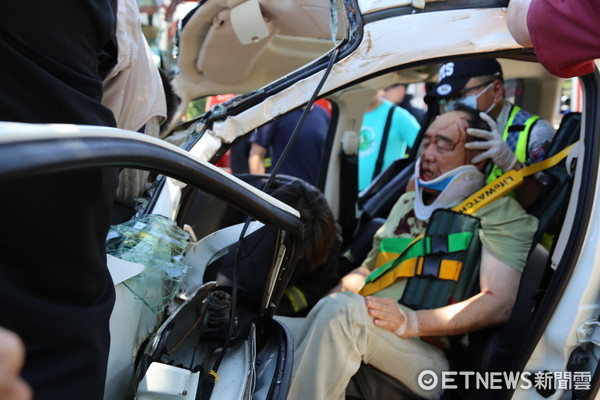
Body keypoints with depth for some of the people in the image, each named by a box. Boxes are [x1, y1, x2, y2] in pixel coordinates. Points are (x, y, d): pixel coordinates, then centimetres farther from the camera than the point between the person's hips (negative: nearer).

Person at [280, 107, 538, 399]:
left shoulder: (499, 211, 4)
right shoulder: (406, 203, 26)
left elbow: (499, 304, -10)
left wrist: (411, 322, -21)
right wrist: (345, 288, 6)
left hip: (431, 356, -6)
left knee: (342, 310, -34)